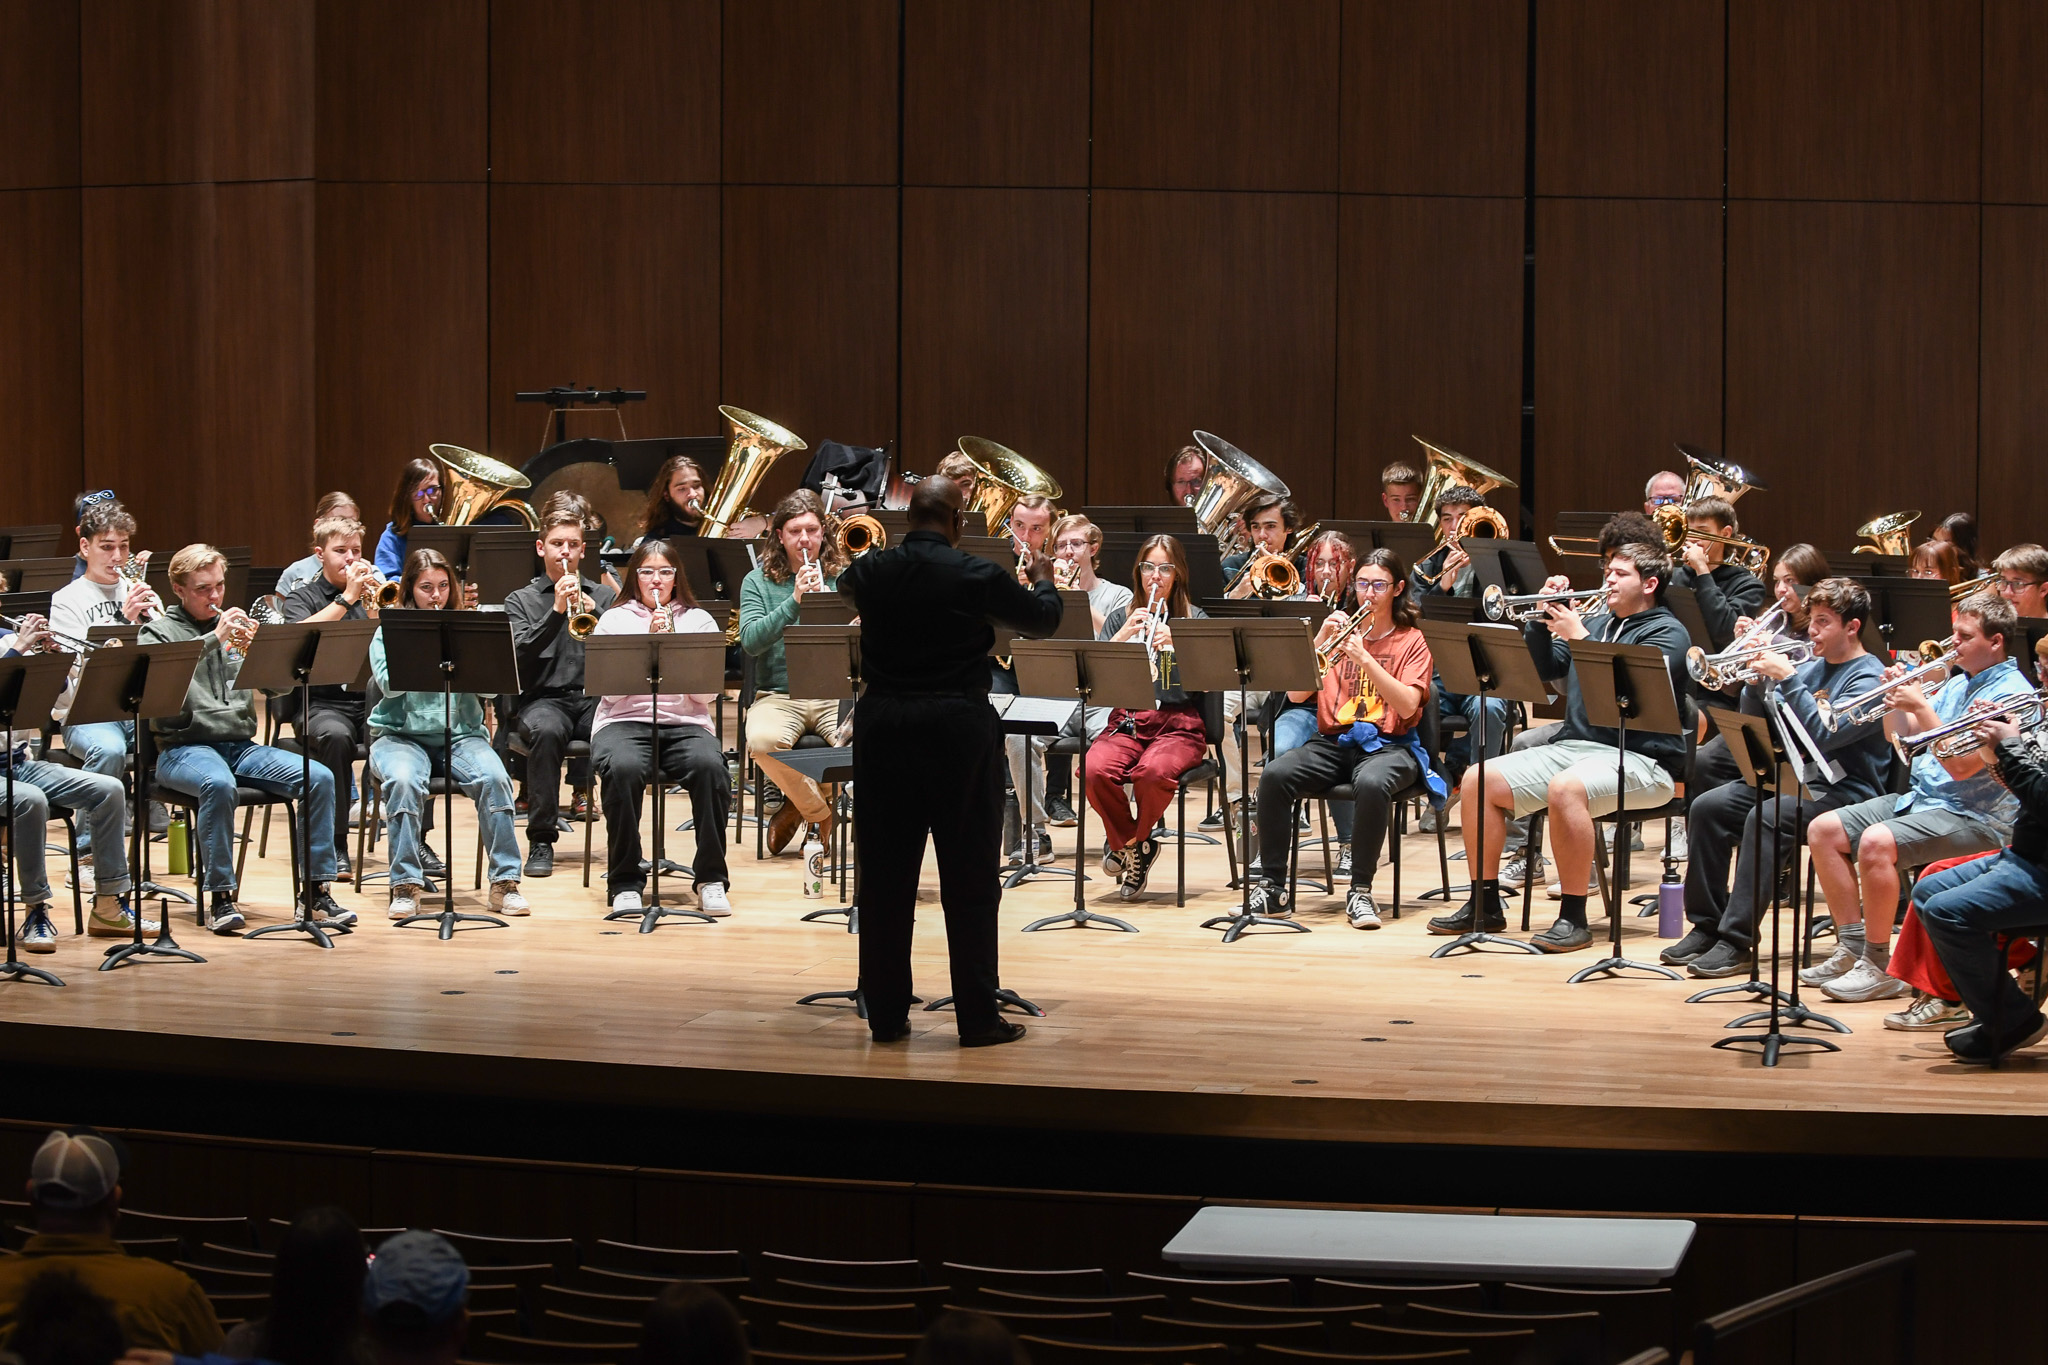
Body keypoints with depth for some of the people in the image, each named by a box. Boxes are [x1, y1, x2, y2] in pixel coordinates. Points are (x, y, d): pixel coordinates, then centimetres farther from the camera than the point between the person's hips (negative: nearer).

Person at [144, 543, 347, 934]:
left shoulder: (236, 627, 17)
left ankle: (318, 890, -13)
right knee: (219, 784, -39)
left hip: (240, 745, 5)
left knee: (319, 778, -18)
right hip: (185, 747, -5)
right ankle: (220, 896, -29)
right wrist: (214, 638, -21)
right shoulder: (160, 630, 5)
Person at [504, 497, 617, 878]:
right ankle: (541, 840, -28)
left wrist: (593, 613, -10)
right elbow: (519, 657, -4)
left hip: (596, 697, 1)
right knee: (545, 730, -38)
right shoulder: (521, 600, 13)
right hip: (544, 699, -1)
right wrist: (556, 612, -13)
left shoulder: (604, 596, 18)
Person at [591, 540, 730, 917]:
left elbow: (708, 692, 3)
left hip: (685, 724, 1)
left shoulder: (698, 620, 14)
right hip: (625, 722, -1)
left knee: (709, 766, -34)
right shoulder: (614, 620, 10)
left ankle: (712, 878, -21)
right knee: (623, 769, -37)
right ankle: (625, 882, -22)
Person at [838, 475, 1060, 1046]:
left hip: (883, 726, 3)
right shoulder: (977, 576, -9)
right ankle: (978, 1018, 5)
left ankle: (886, 1015, 13)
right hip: (958, 729, -3)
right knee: (969, 880, 3)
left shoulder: (870, 571, 0)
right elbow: (1043, 619, 7)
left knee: (885, 876, 9)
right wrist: (1044, 580, 29)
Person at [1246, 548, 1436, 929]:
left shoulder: (1411, 641, 6)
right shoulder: (1340, 631, 14)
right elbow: (1295, 694, 4)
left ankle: (1360, 892, -26)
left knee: (1372, 783, -40)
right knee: (1275, 775, -27)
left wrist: (1364, 659, -18)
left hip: (1388, 746, -3)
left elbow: (1407, 706, -11)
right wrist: (1320, 641, -7)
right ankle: (1272, 887, -20)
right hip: (1333, 742, 3)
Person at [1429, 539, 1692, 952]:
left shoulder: (1666, 633, -3)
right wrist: (1544, 618, 2)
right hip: (1572, 745, 8)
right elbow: (1543, 667, 16)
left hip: (1638, 759, -8)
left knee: (1565, 788, -38)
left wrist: (1578, 636, -17)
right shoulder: (1597, 621, 20)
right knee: (1479, 779, -7)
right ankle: (1484, 906, 0)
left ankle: (1574, 918, -29)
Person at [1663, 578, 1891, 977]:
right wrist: (1759, 681, -4)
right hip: (1792, 779, 8)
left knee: (1765, 818, -33)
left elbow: (1823, 735, -23)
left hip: (1844, 791, -8)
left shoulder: (1868, 678, -8)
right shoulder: (1812, 668, 14)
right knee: (1708, 806, -11)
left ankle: (1736, 941, -32)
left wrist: (1787, 679, -23)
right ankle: (1707, 926, -6)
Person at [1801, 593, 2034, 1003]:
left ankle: (1879, 967, -22)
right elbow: (1901, 738, 19)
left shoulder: (2010, 694, -13)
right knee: (1823, 830, -1)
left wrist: (1921, 707, -21)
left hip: (1976, 819, -10)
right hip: (1921, 799, 10)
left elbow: (1961, 766, -22)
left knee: (1877, 842, -33)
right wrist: (1897, 697, 2)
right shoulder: (1957, 685, 16)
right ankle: (1853, 949, 1)